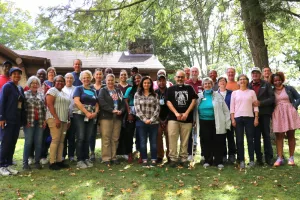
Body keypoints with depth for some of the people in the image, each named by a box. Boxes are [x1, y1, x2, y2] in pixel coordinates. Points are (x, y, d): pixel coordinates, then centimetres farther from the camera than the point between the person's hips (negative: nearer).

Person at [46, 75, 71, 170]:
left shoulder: (64, 93, 21)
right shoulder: (52, 91, -3)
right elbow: (50, 105, -14)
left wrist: (68, 120, 16)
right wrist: (56, 118, -19)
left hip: (64, 120, 8)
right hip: (54, 119, -8)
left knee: (61, 141, 7)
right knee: (55, 140, -10)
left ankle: (59, 161, 12)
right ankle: (52, 162, -5)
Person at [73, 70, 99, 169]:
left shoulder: (93, 91, 18)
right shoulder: (78, 88, 3)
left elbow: (97, 104, 14)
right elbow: (76, 101, -10)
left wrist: (95, 113, -7)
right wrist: (87, 113, -15)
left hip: (91, 117, 5)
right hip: (80, 115, -4)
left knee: (88, 139, 6)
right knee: (80, 138, -8)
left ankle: (86, 158, 13)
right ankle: (79, 160, -3)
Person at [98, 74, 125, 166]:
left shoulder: (118, 91, 17)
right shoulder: (103, 91, 4)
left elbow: (123, 103, 11)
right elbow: (102, 103, -10)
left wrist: (121, 111, -9)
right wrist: (112, 110, -18)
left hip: (117, 117, 4)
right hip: (106, 117, -4)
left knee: (115, 138, 6)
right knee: (106, 138, -4)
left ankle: (114, 157, 15)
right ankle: (106, 158, 3)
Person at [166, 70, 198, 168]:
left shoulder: (189, 88, 11)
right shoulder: (170, 89, 9)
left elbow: (194, 100, 3)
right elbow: (168, 102, 0)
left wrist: (186, 113, -7)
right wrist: (176, 113, -12)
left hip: (187, 118, 1)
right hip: (173, 118, -1)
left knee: (185, 140, 4)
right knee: (172, 138, -7)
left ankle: (183, 159, 12)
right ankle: (173, 158, 1)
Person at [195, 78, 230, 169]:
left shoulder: (218, 95, 4)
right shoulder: (199, 96, 9)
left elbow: (225, 110, 2)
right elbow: (196, 110, 11)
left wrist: (227, 123, -4)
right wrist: (196, 122, 5)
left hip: (216, 123, -1)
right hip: (204, 123, 2)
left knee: (218, 143, 1)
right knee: (206, 142, 6)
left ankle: (219, 161, 12)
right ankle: (207, 161, 18)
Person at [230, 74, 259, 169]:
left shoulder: (251, 92, 9)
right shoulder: (234, 93, 9)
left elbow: (255, 106, 6)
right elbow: (232, 107, 6)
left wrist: (256, 117, -3)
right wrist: (232, 119, -3)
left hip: (249, 117, 0)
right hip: (238, 118, 0)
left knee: (250, 139, 0)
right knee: (239, 140, 0)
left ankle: (252, 160, 7)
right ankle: (241, 160, 6)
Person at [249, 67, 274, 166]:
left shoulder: (266, 84, 3)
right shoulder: (248, 86, 7)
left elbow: (272, 98, -4)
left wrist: (260, 103, -15)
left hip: (265, 113, -1)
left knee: (266, 135, 3)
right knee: (256, 136, 4)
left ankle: (268, 158, 10)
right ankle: (258, 158, 11)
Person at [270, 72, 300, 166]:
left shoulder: (289, 88, 4)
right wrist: (271, 113, -6)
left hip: (290, 113, 0)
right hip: (278, 115, 0)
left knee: (291, 135, 5)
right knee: (279, 136, -3)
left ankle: (291, 158, 12)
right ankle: (280, 158, -3)